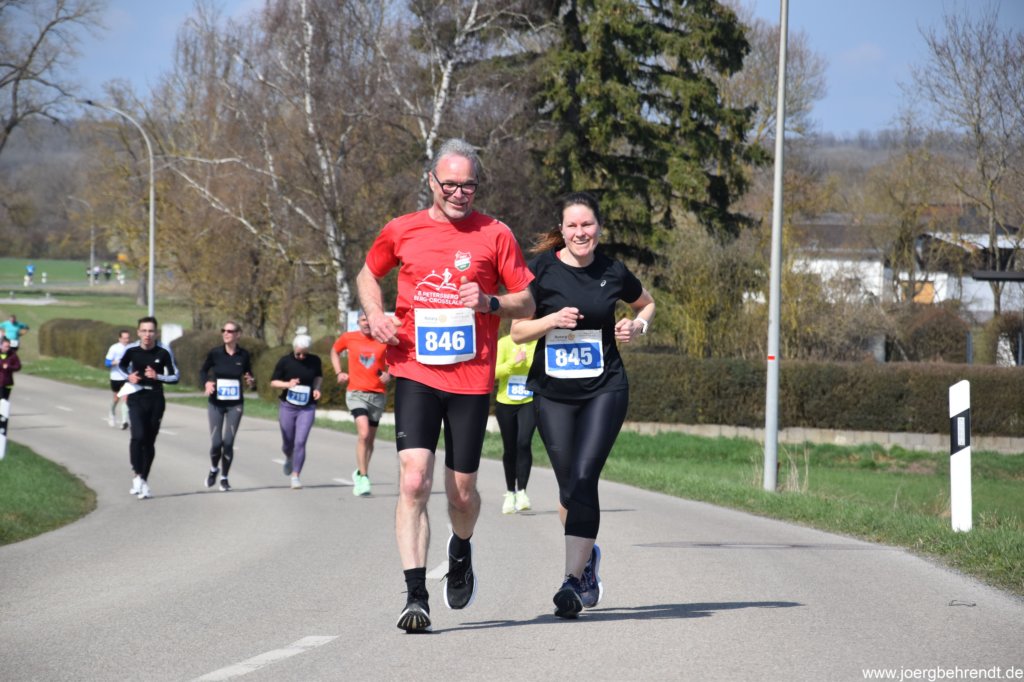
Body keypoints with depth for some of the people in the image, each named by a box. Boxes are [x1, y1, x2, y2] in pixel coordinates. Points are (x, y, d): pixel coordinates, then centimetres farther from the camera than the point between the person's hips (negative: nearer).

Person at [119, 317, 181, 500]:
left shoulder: (164, 352, -7)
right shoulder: (131, 350, -5)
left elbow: (174, 377, -1)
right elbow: (122, 365, 16)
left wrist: (157, 376, -18)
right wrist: (128, 376, -4)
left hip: (156, 400, 1)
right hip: (136, 398, -1)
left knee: (149, 442, 7)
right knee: (138, 436, -21)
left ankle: (144, 481, 19)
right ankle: (138, 476, -11)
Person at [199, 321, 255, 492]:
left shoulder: (244, 355, -3)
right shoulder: (215, 353, -5)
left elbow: (248, 374, 11)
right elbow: (203, 371, 9)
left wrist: (250, 381, -11)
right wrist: (206, 383, -10)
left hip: (235, 404, 0)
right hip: (216, 403, 0)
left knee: (228, 441, -3)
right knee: (216, 442, -5)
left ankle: (224, 477, 15)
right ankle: (214, 468, 27)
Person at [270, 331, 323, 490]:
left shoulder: (315, 361, -2)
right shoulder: (285, 361, -7)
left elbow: (319, 376, 17)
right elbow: (273, 381, 0)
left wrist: (316, 388, -3)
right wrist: (288, 384, -18)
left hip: (307, 408, 0)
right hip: (287, 406, 0)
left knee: (300, 442, -12)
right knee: (288, 442, 11)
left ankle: (295, 476, -4)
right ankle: (289, 458, 47)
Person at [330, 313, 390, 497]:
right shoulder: (348, 338, 1)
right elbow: (335, 351, 20)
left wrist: (389, 374, -7)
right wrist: (339, 373, 8)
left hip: (378, 395, 2)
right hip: (357, 393, -2)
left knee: (370, 438, 11)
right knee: (364, 433, -21)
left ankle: (360, 473, 32)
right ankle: (363, 478, -18)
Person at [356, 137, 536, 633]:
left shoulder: (495, 235, 2)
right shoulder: (402, 231, 6)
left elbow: (527, 304, 6)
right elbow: (368, 275, 23)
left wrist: (490, 303, -14)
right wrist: (375, 315, 4)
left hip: (471, 378, 0)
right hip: (415, 372, 0)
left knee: (462, 490, 8)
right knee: (414, 481, -15)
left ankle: (461, 551, 43)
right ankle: (416, 597, -16)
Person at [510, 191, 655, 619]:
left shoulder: (613, 273, 2)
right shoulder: (542, 269, -2)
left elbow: (647, 303, 23)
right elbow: (517, 331, -1)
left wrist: (637, 326, 2)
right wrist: (552, 320, -18)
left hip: (604, 390, -1)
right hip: (552, 391, 1)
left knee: (583, 478, -17)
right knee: (569, 486, 7)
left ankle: (574, 579, -18)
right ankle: (588, 556, 35)